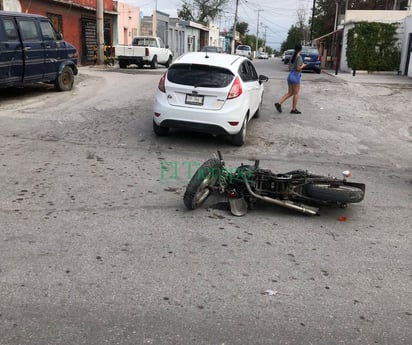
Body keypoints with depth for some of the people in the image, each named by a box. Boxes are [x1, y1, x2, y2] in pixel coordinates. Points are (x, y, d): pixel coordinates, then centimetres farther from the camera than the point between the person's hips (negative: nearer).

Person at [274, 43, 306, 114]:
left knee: (290, 93, 12)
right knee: (296, 93, 3)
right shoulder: (299, 57, -12)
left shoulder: (292, 57, 12)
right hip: (296, 76, -8)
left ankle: (279, 103, 0)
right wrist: (303, 65, 1)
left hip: (290, 75, 8)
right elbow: (298, 68, -18)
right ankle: (294, 109, 8)